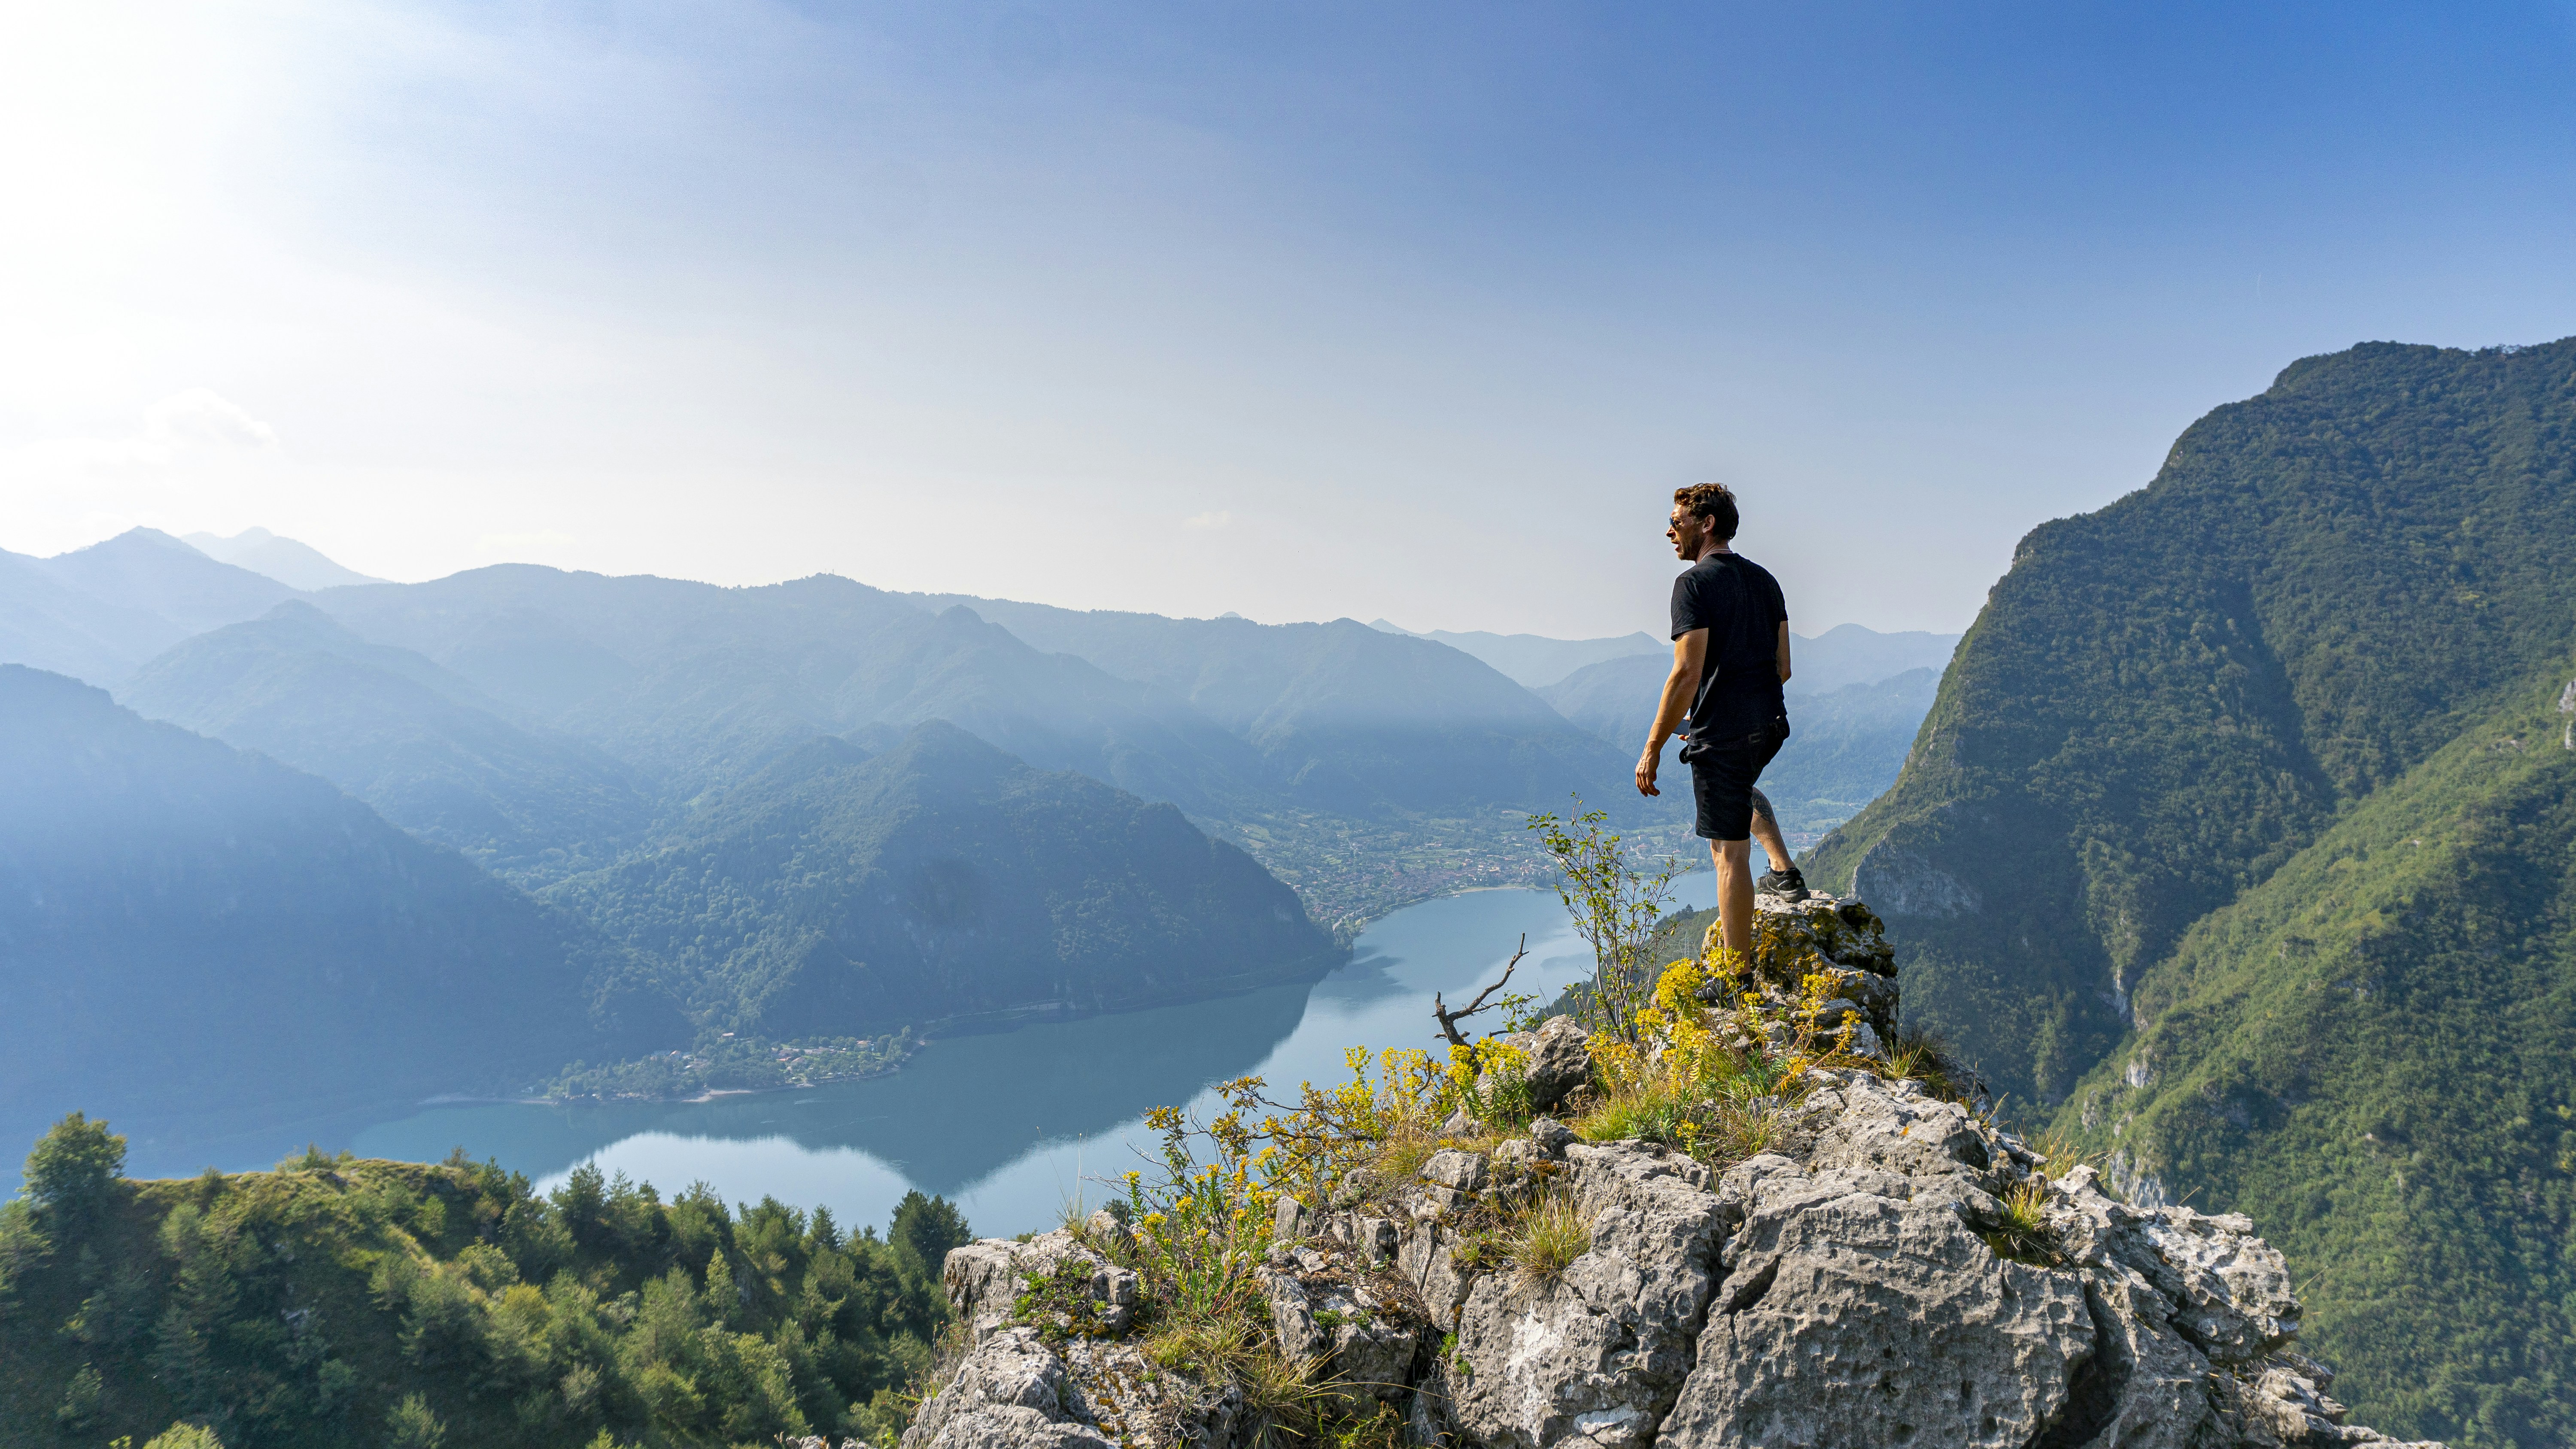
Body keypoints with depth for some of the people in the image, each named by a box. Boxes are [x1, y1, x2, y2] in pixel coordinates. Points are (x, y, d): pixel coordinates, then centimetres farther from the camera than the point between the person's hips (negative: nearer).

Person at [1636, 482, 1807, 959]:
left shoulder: (1695, 583, -13)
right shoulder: (1765, 579, 11)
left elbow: (1687, 674, -19)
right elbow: (1783, 668, 13)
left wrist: (1652, 749, -15)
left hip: (1722, 734, -8)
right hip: (1771, 724, 8)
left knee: (1730, 852, -2)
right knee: (1741, 788, 39)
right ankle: (1786, 873, 30)